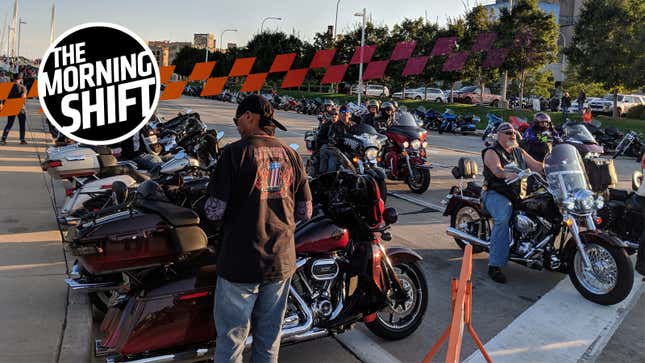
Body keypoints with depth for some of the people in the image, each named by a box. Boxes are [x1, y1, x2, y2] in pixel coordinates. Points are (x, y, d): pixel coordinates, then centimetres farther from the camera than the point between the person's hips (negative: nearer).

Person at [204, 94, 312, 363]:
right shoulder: (291, 155, 3)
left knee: (231, 341, 10)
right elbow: (304, 212, 7)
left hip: (240, 263, -4)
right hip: (281, 261, 5)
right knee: (269, 341, 18)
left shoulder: (235, 152, -11)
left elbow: (214, 211, -14)